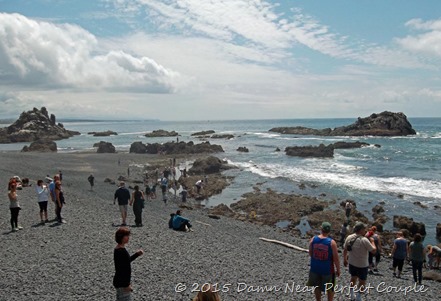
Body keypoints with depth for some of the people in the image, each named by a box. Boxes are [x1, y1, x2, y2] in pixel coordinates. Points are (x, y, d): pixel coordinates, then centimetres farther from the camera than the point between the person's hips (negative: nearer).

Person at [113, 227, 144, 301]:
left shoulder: (120, 249, 6)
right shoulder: (120, 251, -23)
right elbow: (120, 269, -24)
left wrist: (137, 254, 11)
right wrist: (126, 285, -21)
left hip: (123, 281, 10)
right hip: (122, 283, -10)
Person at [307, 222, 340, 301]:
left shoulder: (313, 239, -11)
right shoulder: (332, 242, -20)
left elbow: (310, 254, 0)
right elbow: (336, 259, -15)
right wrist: (338, 270, -1)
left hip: (315, 268, 3)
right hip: (328, 269, -3)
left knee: (317, 287, 23)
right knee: (330, 288, 20)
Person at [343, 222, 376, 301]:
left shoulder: (349, 237, -6)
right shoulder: (364, 240, -24)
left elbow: (345, 249, 4)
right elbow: (374, 250, -18)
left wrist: (345, 259, 17)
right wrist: (372, 241, -3)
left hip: (351, 263, 6)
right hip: (362, 265, -6)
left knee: (353, 278, 25)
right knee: (362, 281, 11)